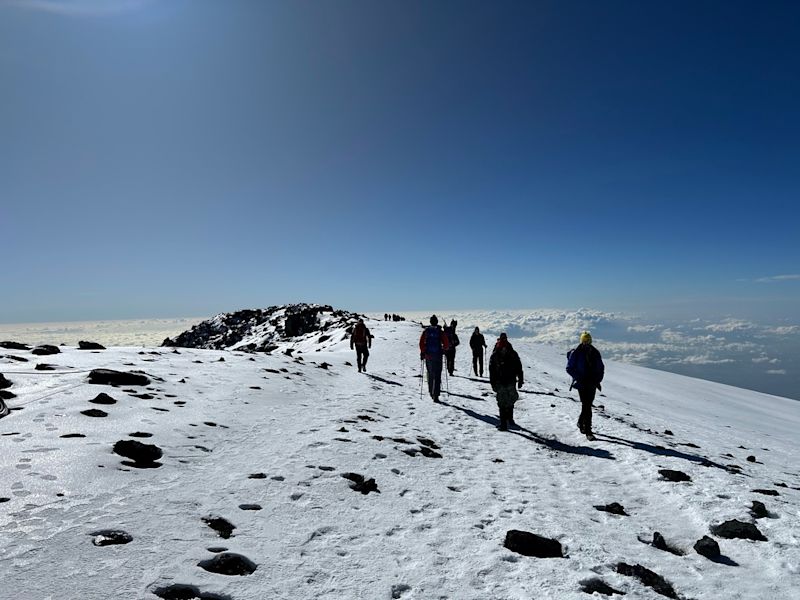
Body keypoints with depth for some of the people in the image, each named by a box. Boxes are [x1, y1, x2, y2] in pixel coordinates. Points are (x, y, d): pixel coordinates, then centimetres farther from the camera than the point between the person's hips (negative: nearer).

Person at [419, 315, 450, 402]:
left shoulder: (426, 331, 2)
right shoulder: (440, 332, -1)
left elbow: (421, 343, -3)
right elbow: (446, 344, -4)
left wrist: (422, 352, 7)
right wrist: (444, 350, 15)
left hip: (428, 355, 2)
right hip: (438, 356, -2)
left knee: (430, 374, 18)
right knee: (437, 376, -1)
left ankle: (431, 392, 25)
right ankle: (435, 395, -8)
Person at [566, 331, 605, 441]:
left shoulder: (595, 353, 8)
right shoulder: (575, 353, -6)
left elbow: (601, 368, 17)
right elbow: (569, 368, -4)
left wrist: (598, 380, 4)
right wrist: (579, 378, -13)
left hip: (592, 383, 5)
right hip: (582, 383, -5)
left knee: (588, 405, 12)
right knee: (586, 406, -10)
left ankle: (581, 422, 37)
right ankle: (588, 431, -8)